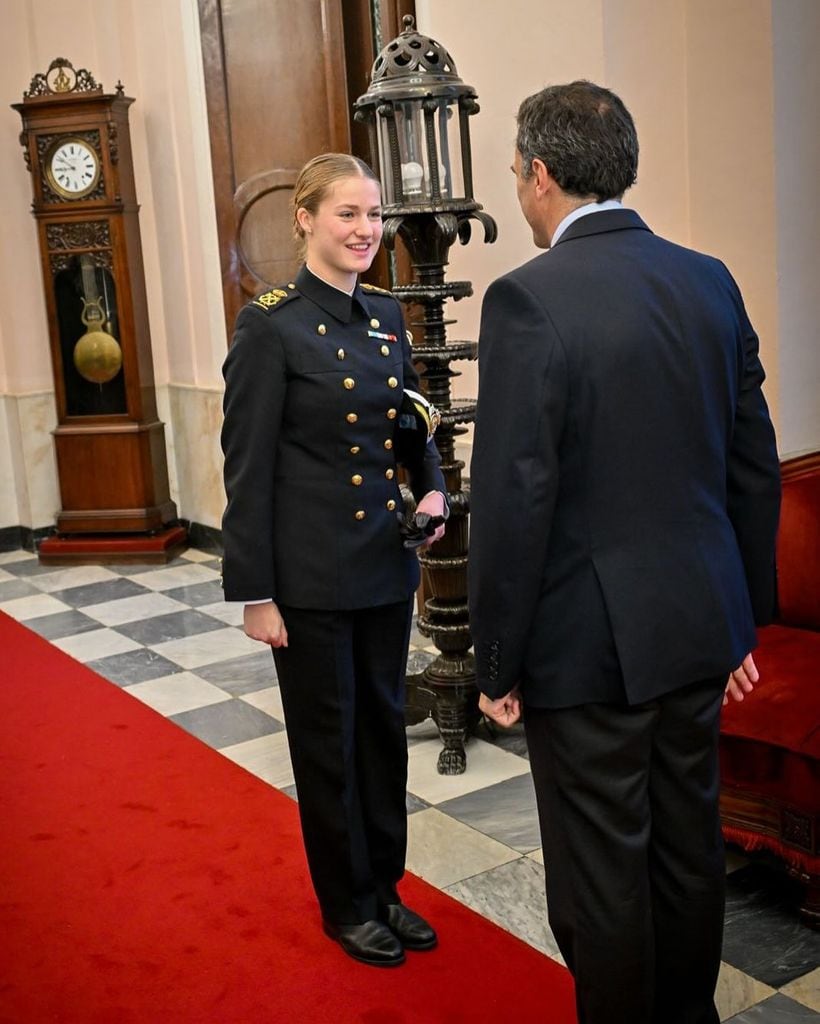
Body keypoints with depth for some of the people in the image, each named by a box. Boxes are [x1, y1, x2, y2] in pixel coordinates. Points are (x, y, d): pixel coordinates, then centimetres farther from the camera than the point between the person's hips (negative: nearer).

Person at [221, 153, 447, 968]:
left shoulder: (386, 315, 7)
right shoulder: (270, 325, -12)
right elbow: (247, 465, -13)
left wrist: (431, 488, -3)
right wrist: (255, 593, -14)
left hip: (387, 564, 6)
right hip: (311, 574, -6)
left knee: (384, 724, 16)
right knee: (328, 736, 9)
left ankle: (385, 886, 34)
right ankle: (347, 905, 28)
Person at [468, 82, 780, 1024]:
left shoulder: (527, 299, -16)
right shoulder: (710, 281, 4)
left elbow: (514, 501, -17)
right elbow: (754, 467, 8)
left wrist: (497, 664, -7)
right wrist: (746, 619, 17)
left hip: (590, 641, -7)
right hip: (699, 628, 7)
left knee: (601, 872, 9)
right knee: (687, 844, 20)